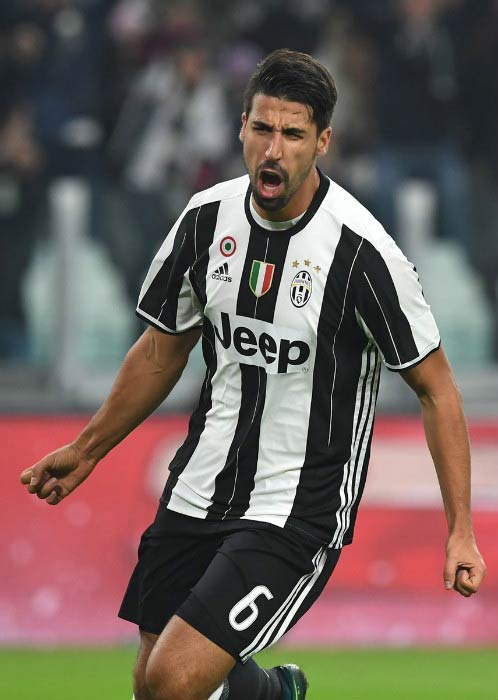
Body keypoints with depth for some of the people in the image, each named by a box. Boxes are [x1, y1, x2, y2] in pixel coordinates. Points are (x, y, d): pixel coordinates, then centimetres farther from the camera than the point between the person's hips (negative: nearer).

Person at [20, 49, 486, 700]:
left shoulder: (359, 250, -17)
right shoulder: (207, 218, -1)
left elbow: (435, 385, -9)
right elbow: (163, 349, 16)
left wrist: (461, 530, -13)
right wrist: (88, 449, 21)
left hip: (298, 514, -6)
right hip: (199, 492, 6)